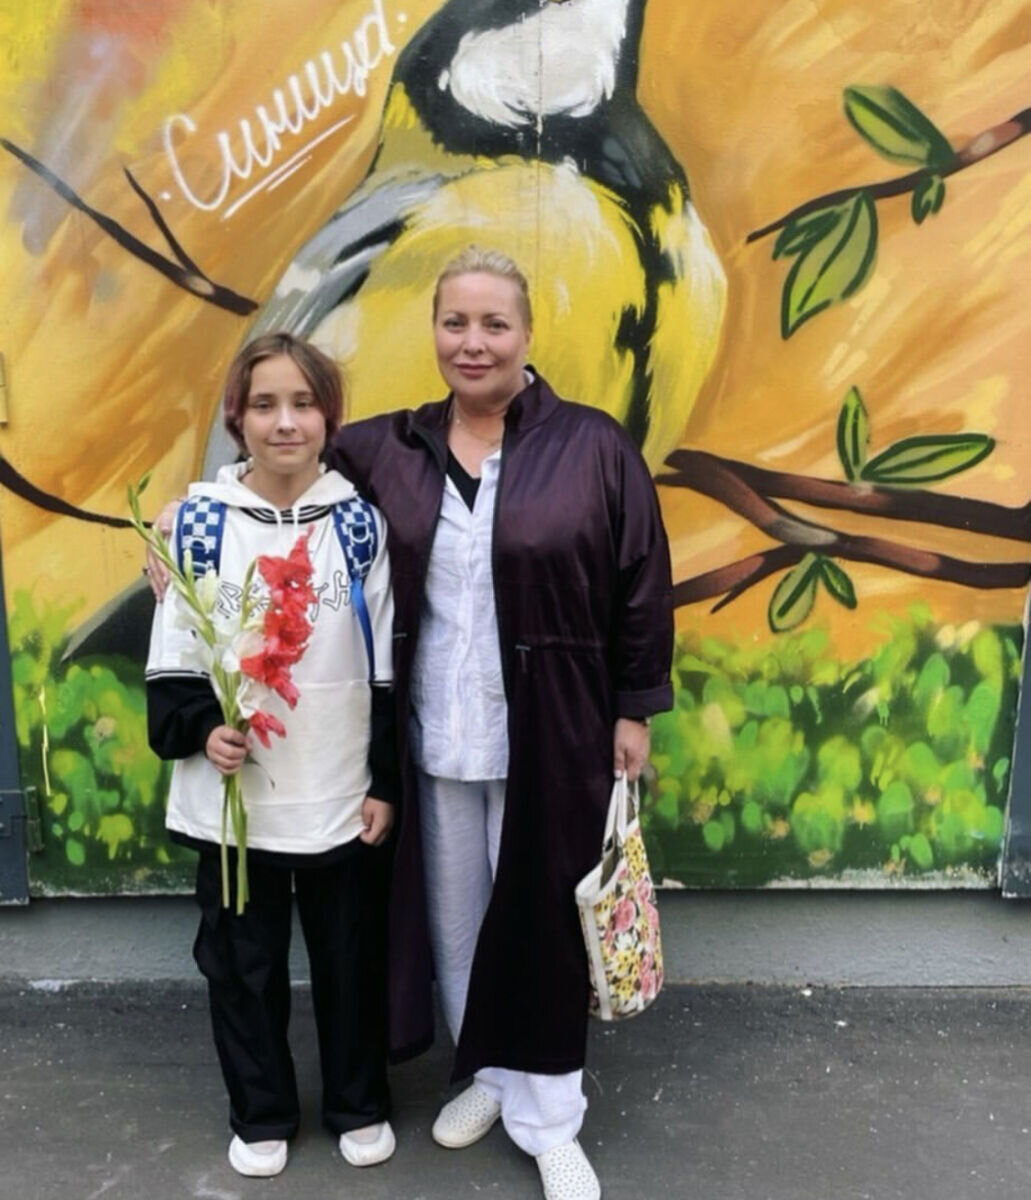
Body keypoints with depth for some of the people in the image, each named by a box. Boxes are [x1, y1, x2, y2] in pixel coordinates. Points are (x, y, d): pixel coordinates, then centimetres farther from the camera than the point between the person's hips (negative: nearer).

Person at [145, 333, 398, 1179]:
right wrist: (200, 728, -18)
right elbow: (170, 658, 0)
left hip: (341, 796, 0)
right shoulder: (199, 521, -5)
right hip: (235, 797, 0)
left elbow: (386, 668, 1)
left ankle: (360, 1105, 38)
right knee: (243, 963, 15)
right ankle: (261, 1115, 38)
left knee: (351, 959, 15)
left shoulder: (359, 522, -2)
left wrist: (386, 782, 0)